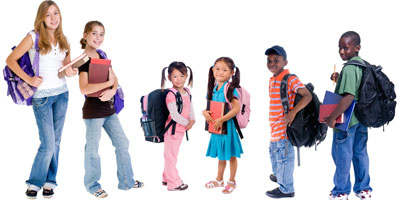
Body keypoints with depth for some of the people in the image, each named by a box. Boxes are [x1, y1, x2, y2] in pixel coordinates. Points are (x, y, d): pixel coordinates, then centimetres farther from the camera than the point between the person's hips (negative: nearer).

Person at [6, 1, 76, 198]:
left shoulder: (63, 40, 7)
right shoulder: (33, 37, -7)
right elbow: (10, 60, -6)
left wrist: (69, 71, -6)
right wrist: (28, 79, -13)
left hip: (62, 93, 5)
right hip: (42, 95, -5)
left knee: (55, 141, 9)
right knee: (48, 145, -6)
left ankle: (49, 181, 23)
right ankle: (35, 182, 14)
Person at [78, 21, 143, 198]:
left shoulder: (102, 55, 10)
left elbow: (114, 79, 10)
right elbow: (84, 88, -23)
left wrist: (112, 90, -12)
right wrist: (108, 83, -19)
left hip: (109, 109, 8)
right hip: (93, 110, -8)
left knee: (122, 144, 12)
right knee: (93, 149, 4)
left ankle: (126, 181, 25)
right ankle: (92, 185, 21)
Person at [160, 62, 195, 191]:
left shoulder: (187, 91, 6)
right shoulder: (171, 94, -20)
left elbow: (190, 107, 12)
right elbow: (174, 115, -23)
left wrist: (192, 120, -5)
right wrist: (186, 123, -14)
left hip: (181, 129, 8)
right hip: (173, 129, -8)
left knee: (171, 155, 20)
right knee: (171, 156, 2)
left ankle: (167, 178, 33)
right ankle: (173, 183, 10)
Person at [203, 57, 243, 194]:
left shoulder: (230, 89, -17)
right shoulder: (213, 88, 5)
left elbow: (236, 108, -25)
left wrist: (221, 120, -26)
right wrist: (204, 112, -10)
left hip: (227, 126, -7)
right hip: (216, 126, 7)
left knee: (231, 155, 6)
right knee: (220, 155, 20)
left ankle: (232, 181, 20)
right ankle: (219, 180, 33)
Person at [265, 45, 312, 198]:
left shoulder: (290, 79, -17)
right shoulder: (272, 80, 11)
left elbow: (308, 96, -25)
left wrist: (293, 112, -35)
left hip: (284, 127, -9)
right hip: (275, 128, 9)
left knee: (284, 156, 2)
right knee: (274, 152, 27)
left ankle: (286, 189, 17)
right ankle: (279, 176, 50)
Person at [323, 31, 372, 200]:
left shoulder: (349, 68, -22)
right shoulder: (364, 65, 4)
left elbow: (348, 97, -30)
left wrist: (331, 118, -25)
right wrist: (340, 79, 7)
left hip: (347, 121, -8)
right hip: (361, 119, 8)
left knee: (342, 156, 7)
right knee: (360, 153, 18)